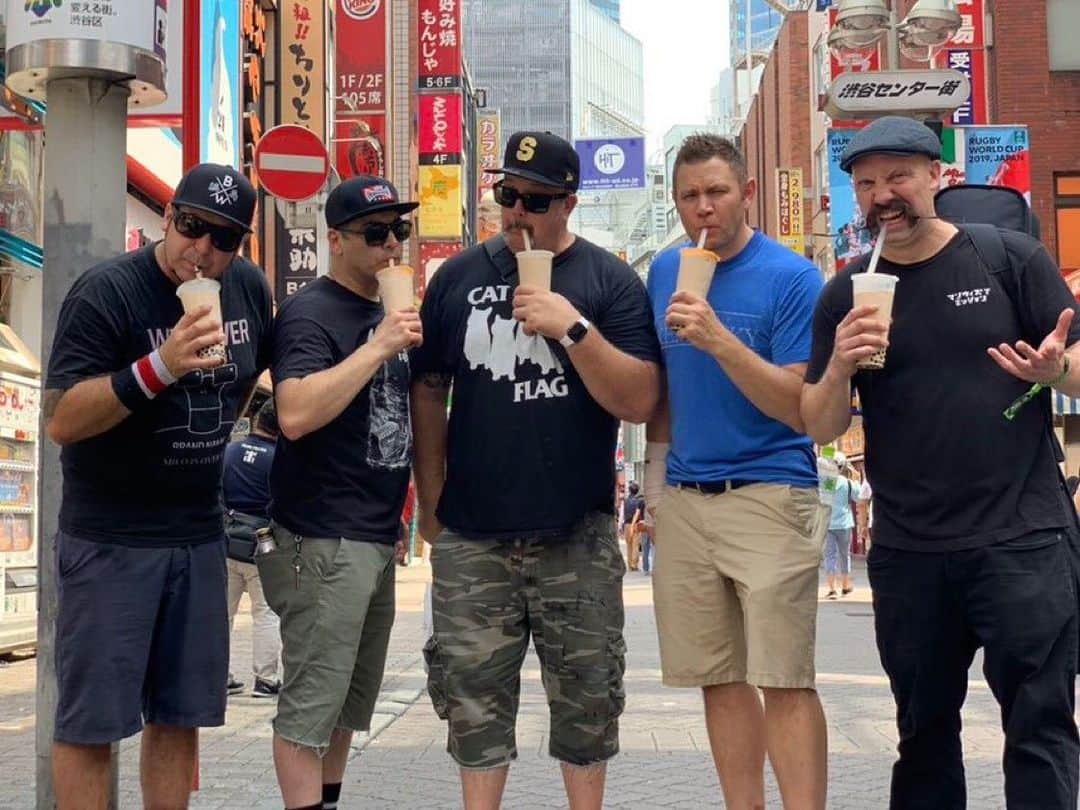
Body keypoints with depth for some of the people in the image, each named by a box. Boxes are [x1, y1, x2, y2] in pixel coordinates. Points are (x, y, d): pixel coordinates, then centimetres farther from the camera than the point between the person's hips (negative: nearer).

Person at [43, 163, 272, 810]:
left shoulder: (249, 287, 3)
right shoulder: (106, 292, -15)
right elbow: (61, 421, -24)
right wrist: (161, 367, -32)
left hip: (201, 534, 6)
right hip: (110, 539, -5)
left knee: (180, 715, 11)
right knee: (92, 720, -1)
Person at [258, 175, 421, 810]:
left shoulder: (389, 315, 16)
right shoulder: (311, 313, -10)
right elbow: (295, 414, -26)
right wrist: (379, 346, -24)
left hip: (378, 539, 9)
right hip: (323, 541, -9)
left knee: (353, 697, 15)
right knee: (312, 700, -6)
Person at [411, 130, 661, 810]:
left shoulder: (610, 280, -1)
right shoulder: (459, 277, 6)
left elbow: (639, 402, -8)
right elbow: (428, 390, 11)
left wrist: (572, 327, -19)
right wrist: (431, 501, 7)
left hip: (578, 536, -1)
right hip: (471, 535, 2)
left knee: (586, 696, 9)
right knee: (473, 694, 6)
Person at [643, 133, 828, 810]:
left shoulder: (791, 277, -5)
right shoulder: (665, 272, 11)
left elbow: (797, 406, -12)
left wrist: (719, 339, -22)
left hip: (769, 494, -5)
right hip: (683, 500, 5)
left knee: (785, 682, -7)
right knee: (718, 679, 9)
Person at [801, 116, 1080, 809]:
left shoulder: (1012, 259, 0)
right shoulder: (845, 296, 6)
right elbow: (821, 429, 4)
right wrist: (840, 367, -17)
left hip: (1022, 539, -2)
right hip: (907, 553, 3)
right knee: (924, 732, 15)